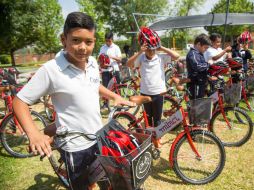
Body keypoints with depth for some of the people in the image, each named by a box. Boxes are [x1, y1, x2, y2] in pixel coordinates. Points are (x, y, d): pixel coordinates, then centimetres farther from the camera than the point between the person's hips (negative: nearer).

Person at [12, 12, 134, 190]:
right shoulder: (51, 70, -21)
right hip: (75, 145, -5)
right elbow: (20, 101, -14)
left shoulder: (93, 62, -3)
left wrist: (115, 96, 10)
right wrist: (34, 133, -27)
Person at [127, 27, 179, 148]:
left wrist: (162, 48, -14)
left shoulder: (161, 57, -4)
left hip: (158, 92, -1)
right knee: (148, 117, 18)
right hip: (145, 93, 1)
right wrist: (139, 52, -25)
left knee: (157, 118, 11)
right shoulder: (141, 58, -4)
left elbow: (176, 56, -14)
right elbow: (128, 64, -18)